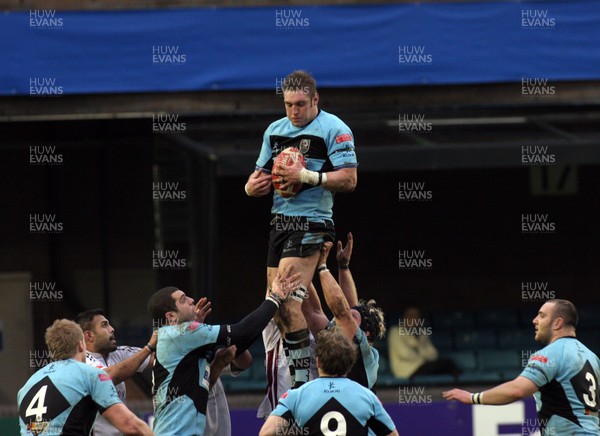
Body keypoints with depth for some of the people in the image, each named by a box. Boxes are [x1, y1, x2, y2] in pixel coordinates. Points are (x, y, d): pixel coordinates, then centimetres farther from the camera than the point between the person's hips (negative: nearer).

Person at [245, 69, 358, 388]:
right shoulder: (275, 130, 16)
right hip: (279, 221, 8)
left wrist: (307, 176, -22)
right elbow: (262, 172, 25)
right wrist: (252, 186, 1)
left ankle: (301, 382, -17)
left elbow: (348, 180, -12)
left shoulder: (333, 129, -5)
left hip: (311, 223, -8)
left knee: (288, 301, -18)